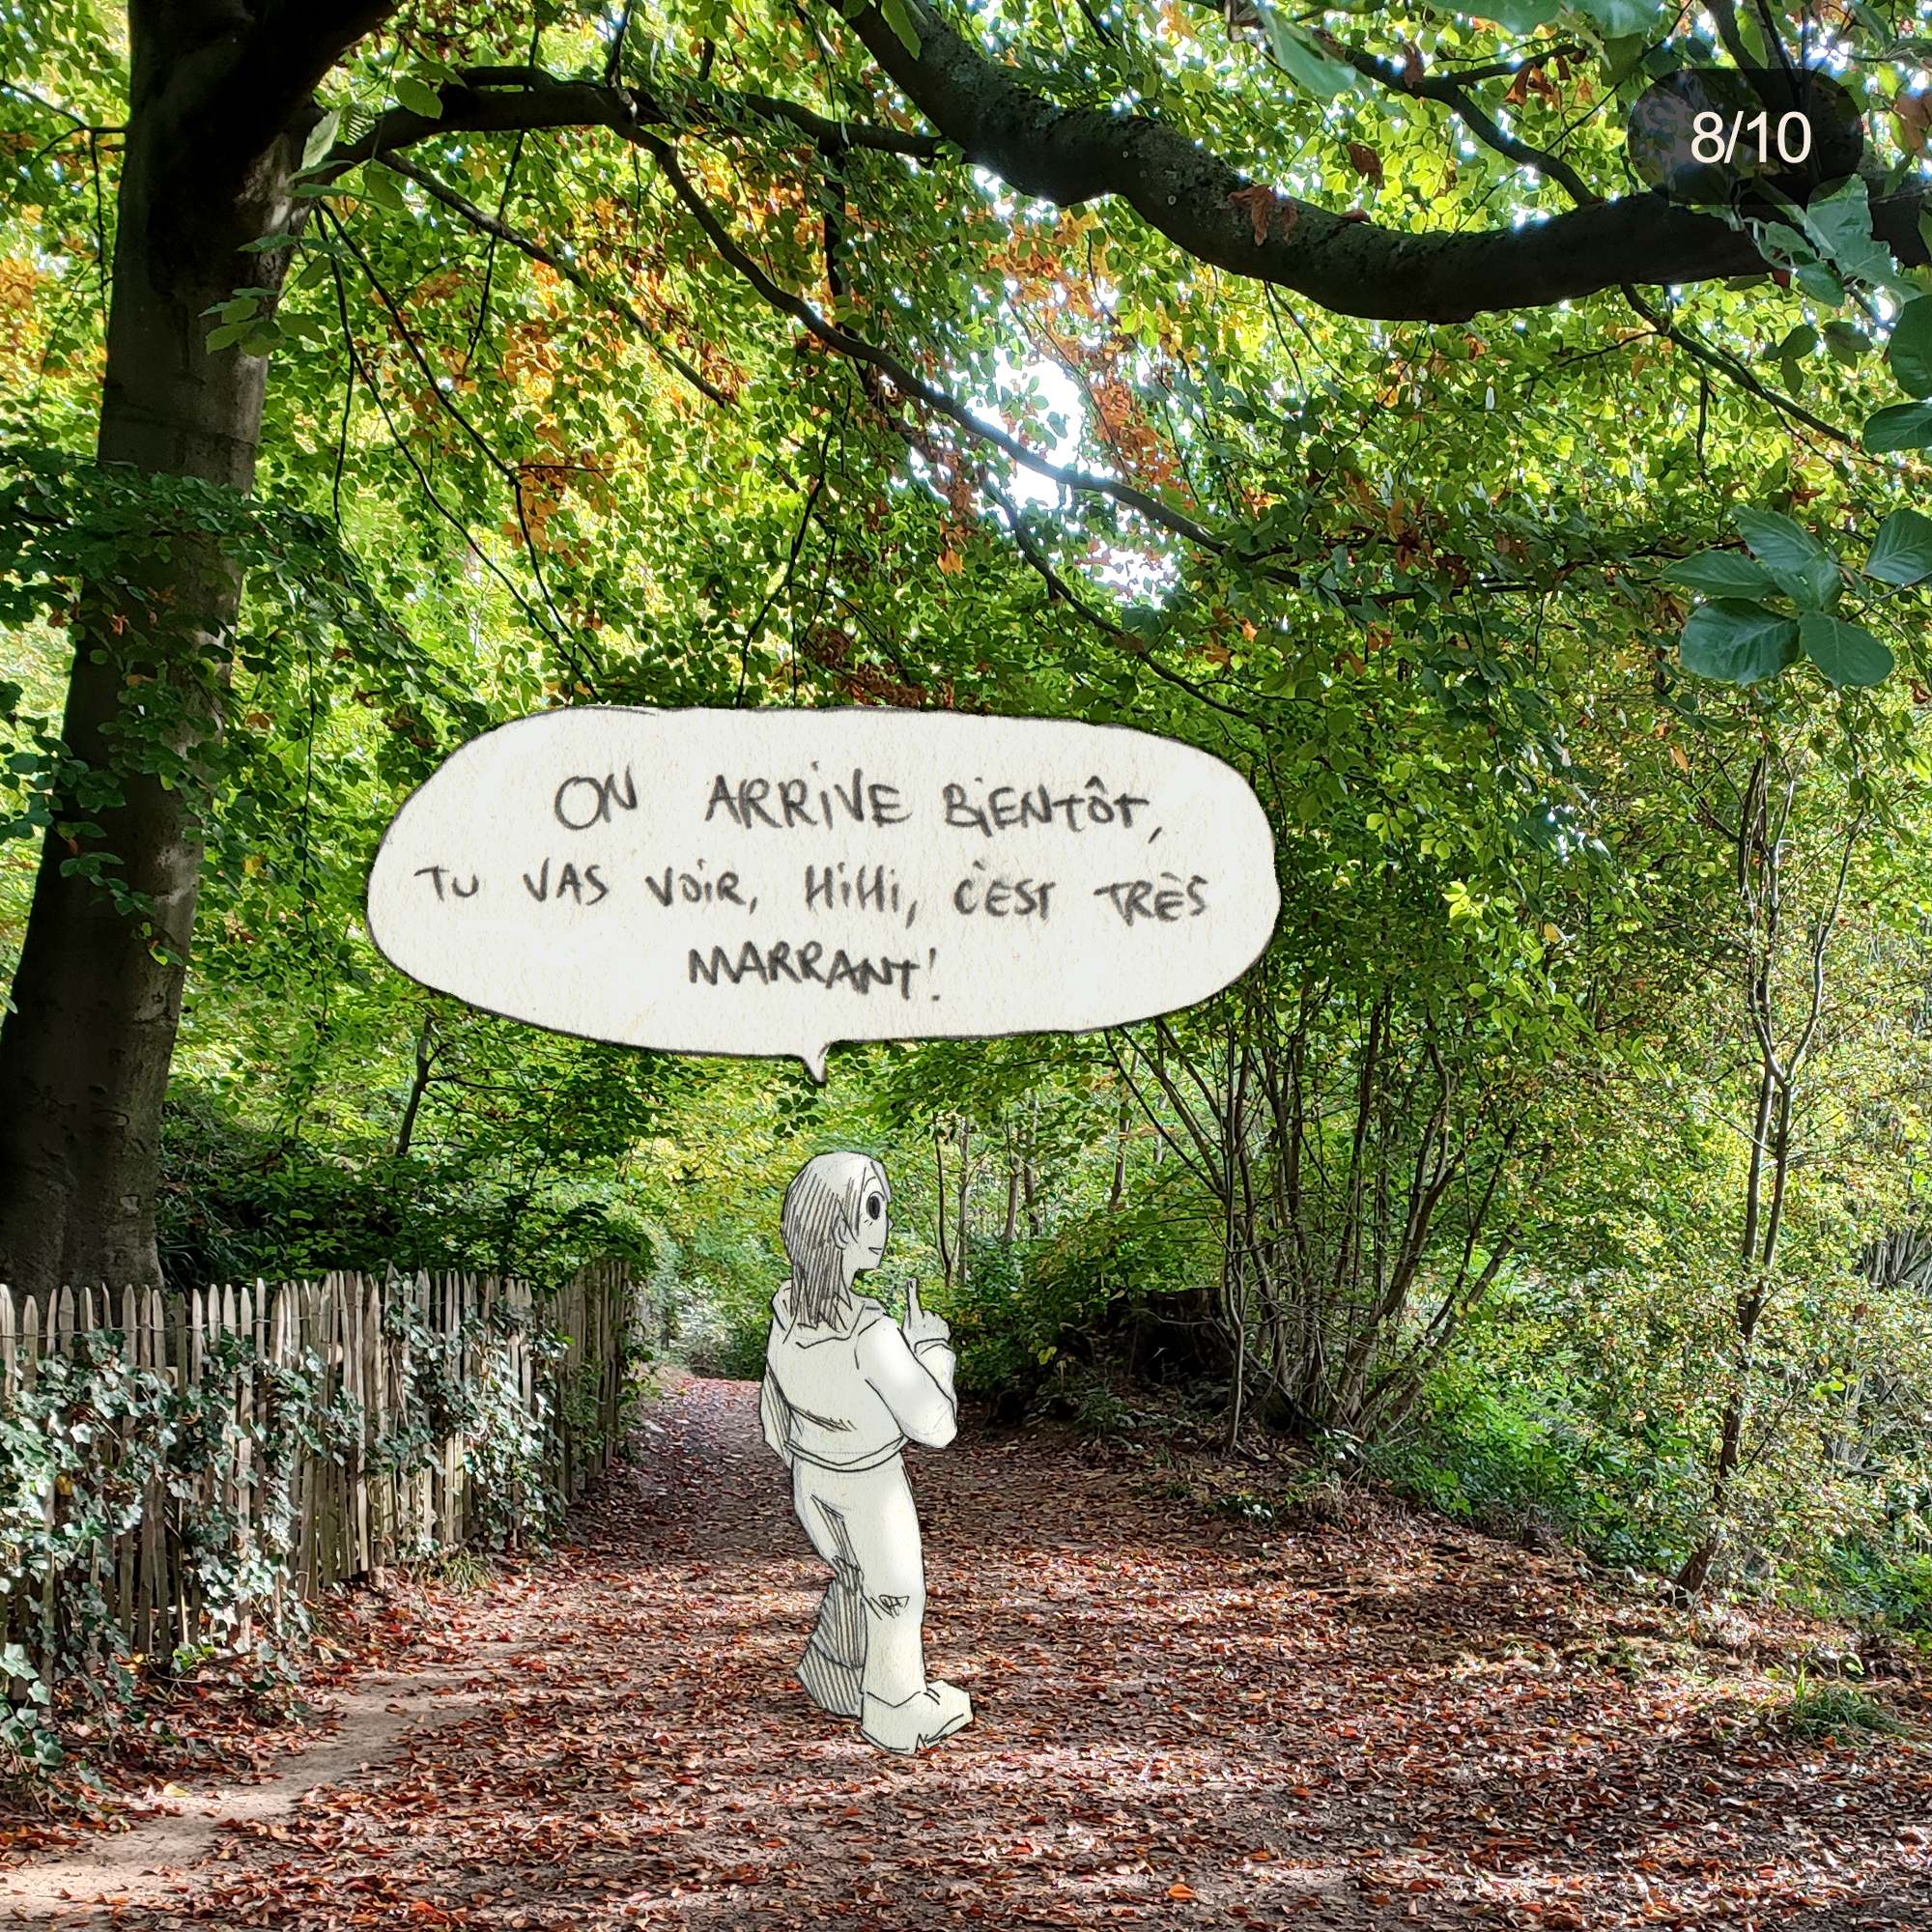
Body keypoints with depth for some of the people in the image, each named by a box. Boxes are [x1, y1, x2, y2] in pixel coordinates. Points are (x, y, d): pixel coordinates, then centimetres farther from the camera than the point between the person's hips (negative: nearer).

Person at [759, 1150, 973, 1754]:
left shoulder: (788, 1312, -16)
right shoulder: (871, 1334, -37)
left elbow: (774, 1409, 1)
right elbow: (934, 1426, -26)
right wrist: (930, 1347, -12)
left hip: (809, 1474, 6)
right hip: (869, 1485, -6)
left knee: (849, 1574, 30)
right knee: (893, 1595, 19)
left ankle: (832, 1681, 49)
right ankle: (898, 1714, 38)